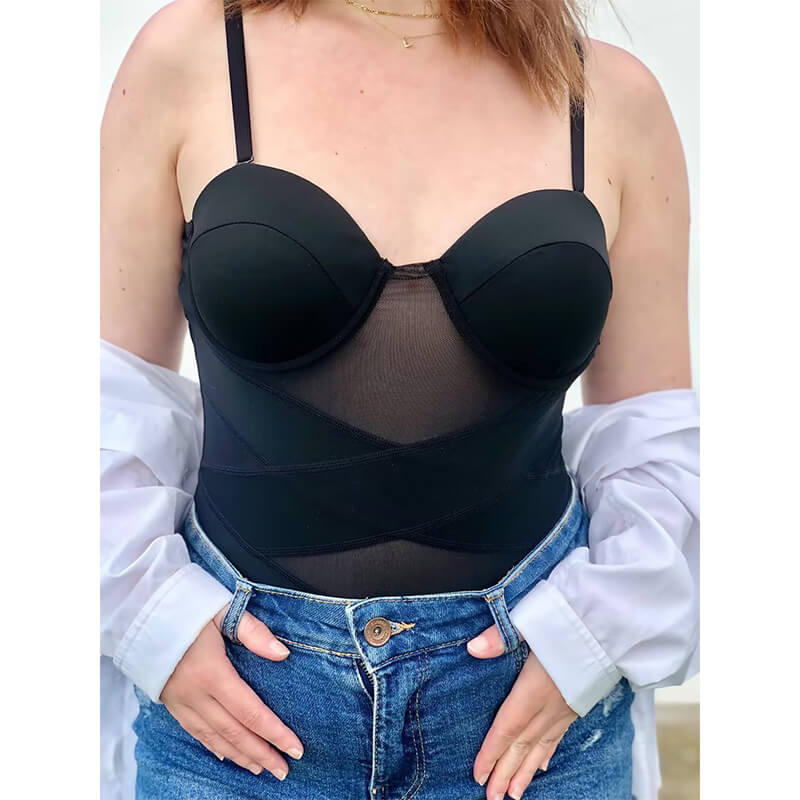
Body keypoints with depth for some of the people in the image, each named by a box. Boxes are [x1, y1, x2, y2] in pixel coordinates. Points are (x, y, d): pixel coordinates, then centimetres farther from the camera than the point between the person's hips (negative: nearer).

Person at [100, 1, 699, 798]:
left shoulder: (613, 96, -2)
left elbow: (658, 436, 4)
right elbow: (112, 394, 0)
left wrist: (594, 629, -6)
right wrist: (149, 607, -8)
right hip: (244, 671, 0)